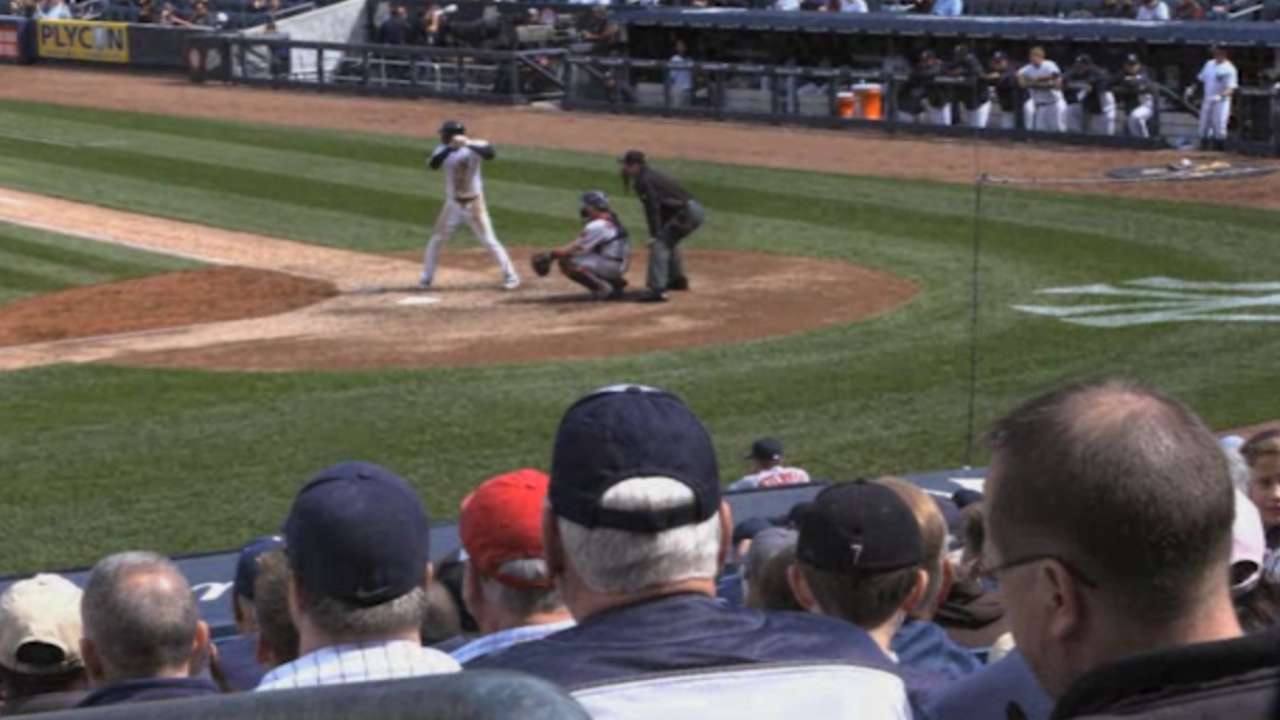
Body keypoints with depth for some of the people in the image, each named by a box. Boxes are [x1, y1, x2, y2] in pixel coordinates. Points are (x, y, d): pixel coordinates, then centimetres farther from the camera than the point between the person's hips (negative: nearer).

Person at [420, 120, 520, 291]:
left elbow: (490, 154, -34)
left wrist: (468, 143, -43)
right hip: (452, 204, 4)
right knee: (437, 240, 8)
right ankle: (426, 279, 21)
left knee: (489, 240, -6)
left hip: (473, 204, -4)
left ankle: (511, 276, 3)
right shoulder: (444, 150, -3)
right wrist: (450, 147, -32)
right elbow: (433, 164, -21)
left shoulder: (474, 147, -15)